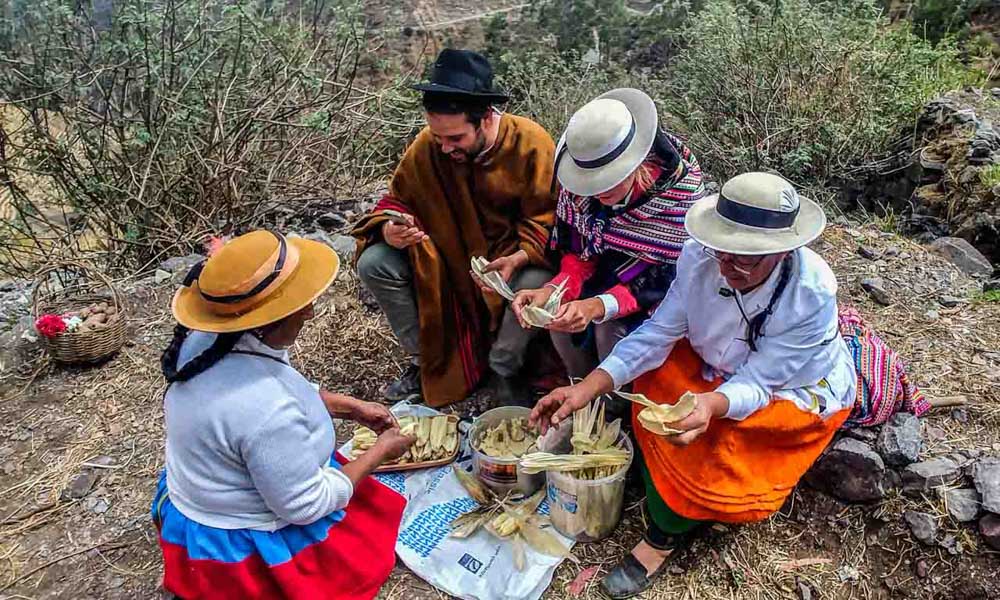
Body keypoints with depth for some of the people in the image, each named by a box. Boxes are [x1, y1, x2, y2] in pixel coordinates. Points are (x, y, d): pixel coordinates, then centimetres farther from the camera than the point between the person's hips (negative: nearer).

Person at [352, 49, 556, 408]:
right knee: (374, 264, -16)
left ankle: (505, 370, -4)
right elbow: (397, 198, 1)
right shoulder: (425, 147, -12)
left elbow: (546, 220, -16)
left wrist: (517, 259, -35)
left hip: (511, 258, -3)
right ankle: (426, 359, 3)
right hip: (447, 257, 3)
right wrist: (388, 229, -23)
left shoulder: (531, 143, -19)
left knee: (537, 282, -36)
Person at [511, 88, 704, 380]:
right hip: (609, 273, 4)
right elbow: (581, 253, -9)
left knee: (612, 328, -27)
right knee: (559, 313, -19)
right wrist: (551, 290, -30)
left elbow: (663, 282, -27)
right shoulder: (583, 181, -19)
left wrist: (599, 306, -43)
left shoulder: (680, 190, -32)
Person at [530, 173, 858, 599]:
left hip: (797, 391, -4)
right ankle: (666, 506, -1)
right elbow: (658, 331, -20)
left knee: (717, 444, -26)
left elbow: (757, 383, -30)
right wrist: (590, 386, -31)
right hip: (722, 366, 5)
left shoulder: (812, 294, -33)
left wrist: (711, 405, -52)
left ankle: (665, 535, -1)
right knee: (650, 385, -17)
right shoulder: (699, 256, -24)